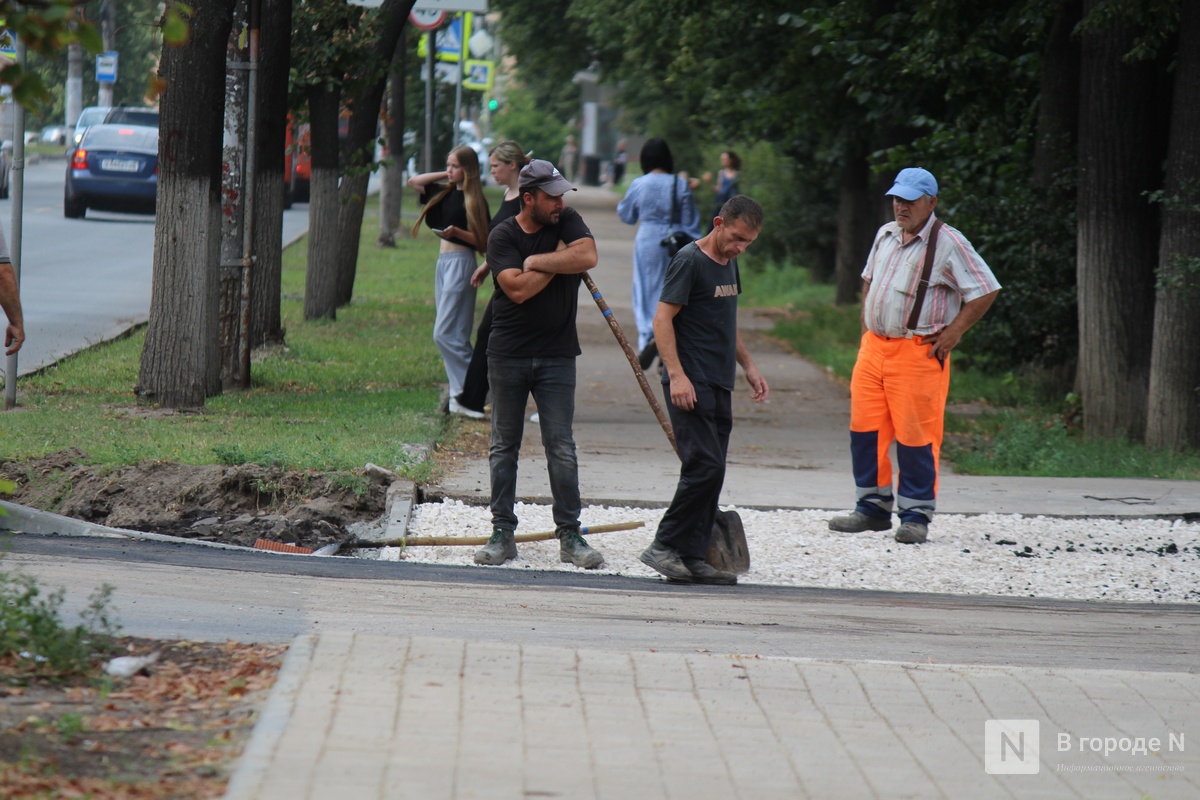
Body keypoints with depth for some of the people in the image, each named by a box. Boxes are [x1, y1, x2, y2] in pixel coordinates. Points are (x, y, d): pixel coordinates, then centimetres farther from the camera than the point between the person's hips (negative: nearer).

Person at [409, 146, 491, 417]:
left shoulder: (474, 200, -10)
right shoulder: (445, 192, 12)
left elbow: (483, 243, -12)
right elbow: (414, 181, 19)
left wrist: (456, 231, -25)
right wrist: (445, 176, 12)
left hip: (460, 263, -9)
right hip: (443, 262, 9)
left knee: (445, 334, -13)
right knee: (455, 336, 7)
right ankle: (460, 394, 8)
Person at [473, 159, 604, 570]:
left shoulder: (567, 222, 4)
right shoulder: (502, 236, -3)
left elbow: (587, 256, -16)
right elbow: (517, 289, -17)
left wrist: (535, 261, -12)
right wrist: (557, 260, -9)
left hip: (556, 355, 1)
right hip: (507, 355, -1)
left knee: (561, 447, -1)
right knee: (504, 445, 4)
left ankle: (569, 534, 3)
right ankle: (502, 533, 10)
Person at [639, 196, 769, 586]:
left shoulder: (729, 262, 17)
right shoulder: (690, 261, -10)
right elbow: (662, 318, -15)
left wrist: (748, 366, 26)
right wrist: (676, 374, -22)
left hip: (719, 385, 9)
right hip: (690, 385, -9)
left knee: (710, 474, 6)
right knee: (705, 466, -15)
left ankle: (693, 558, 9)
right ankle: (664, 547, -7)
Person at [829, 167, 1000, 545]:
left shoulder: (948, 243, -7)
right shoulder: (885, 235, 14)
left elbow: (985, 291, -8)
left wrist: (954, 331, -9)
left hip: (918, 352, -7)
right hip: (874, 347, 7)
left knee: (916, 435, -6)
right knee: (864, 428, 5)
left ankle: (916, 516, 3)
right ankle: (873, 507, 16)